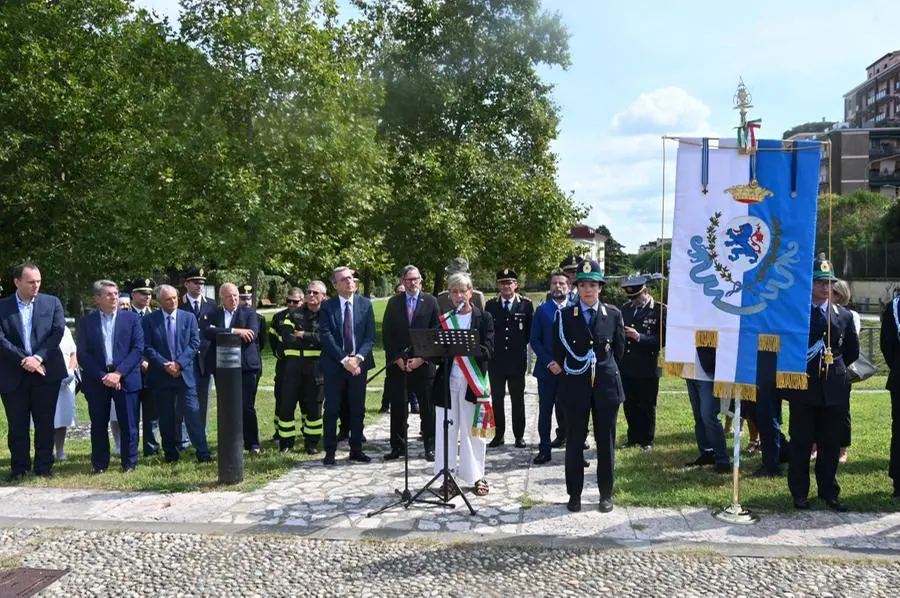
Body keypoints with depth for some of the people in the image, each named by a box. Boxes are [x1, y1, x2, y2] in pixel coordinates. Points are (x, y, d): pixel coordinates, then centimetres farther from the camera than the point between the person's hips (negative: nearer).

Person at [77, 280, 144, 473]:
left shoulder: (131, 318, 4)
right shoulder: (86, 322, 6)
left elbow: (138, 348, -3)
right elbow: (82, 354, 1)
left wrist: (118, 373, -12)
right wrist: (103, 376, -10)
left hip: (125, 378, -1)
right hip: (96, 380, 1)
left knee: (128, 424, 1)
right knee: (98, 424, 7)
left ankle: (129, 463, 12)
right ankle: (100, 464, 18)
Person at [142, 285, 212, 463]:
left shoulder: (189, 317, 6)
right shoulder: (149, 320, 3)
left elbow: (194, 343, 0)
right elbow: (147, 347, -2)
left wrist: (179, 363, -11)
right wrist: (165, 365, -13)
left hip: (185, 373, 0)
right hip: (161, 375, 0)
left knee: (193, 413, -5)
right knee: (166, 417, 7)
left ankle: (203, 453, -3)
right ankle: (170, 454, 18)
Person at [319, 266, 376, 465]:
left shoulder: (365, 304, 4)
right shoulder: (327, 306, -1)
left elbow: (370, 336, 0)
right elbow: (326, 337, -9)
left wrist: (358, 358, -15)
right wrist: (344, 360, -17)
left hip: (359, 363, 2)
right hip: (334, 365, -2)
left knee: (358, 410, 8)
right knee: (332, 410, 3)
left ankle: (356, 450, 19)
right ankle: (330, 451, 12)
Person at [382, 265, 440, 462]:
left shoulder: (430, 301, 3)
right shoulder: (393, 302, 8)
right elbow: (386, 333, 5)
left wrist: (421, 358, -8)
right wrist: (397, 358, -5)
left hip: (423, 362, -1)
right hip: (398, 363, 1)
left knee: (427, 407, 3)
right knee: (397, 407, 4)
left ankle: (430, 447, 13)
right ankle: (397, 446, 14)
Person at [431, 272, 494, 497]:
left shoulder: (484, 318, 2)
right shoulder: (444, 319, 10)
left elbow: (488, 351, -8)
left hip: (472, 381, -2)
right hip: (447, 381, 2)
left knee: (472, 430, 5)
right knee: (446, 430, 3)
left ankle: (477, 477, 19)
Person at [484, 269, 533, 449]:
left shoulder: (526, 304, 1)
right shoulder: (491, 305, 5)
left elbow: (530, 330, 4)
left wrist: (520, 345, -1)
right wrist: (490, 348, -1)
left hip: (517, 359, -1)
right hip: (496, 359, 2)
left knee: (517, 399, 6)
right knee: (497, 399, 6)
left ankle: (519, 435, 16)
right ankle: (499, 435, 16)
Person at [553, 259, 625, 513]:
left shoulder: (613, 314, 3)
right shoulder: (565, 315, 1)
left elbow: (619, 349, 11)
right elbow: (558, 352, 5)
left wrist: (604, 368, 12)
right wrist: (574, 370, 7)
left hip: (606, 385, 1)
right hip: (576, 386, 0)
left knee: (606, 442, 7)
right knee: (574, 442, 5)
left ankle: (606, 494, 20)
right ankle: (574, 494, 15)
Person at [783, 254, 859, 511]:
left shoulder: (843, 316, 6)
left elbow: (852, 351, 16)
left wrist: (833, 366, 12)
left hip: (834, 391, 3)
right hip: (803, 388, -3)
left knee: (831, 445, 11)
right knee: (801, 444, 5)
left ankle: (829, 493, 24)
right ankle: (800, 494, 16)